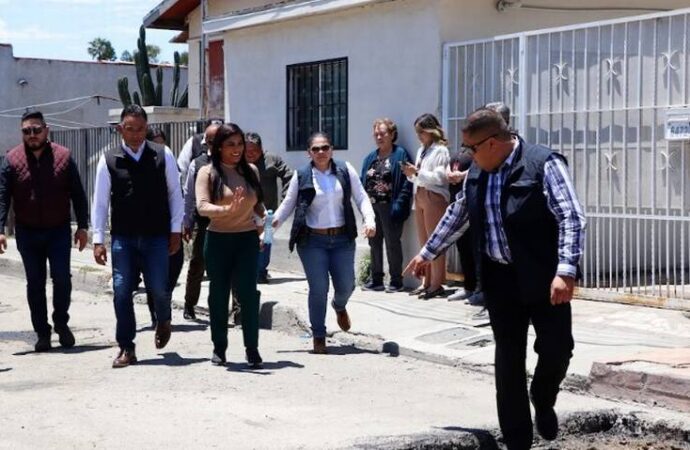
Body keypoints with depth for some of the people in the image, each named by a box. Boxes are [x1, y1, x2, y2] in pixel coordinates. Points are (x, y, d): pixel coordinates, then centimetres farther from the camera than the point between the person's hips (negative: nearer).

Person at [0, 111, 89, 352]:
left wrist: (82, 227, -2)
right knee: (35, 284, 6)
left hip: (59, 232, -1)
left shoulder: (63, 157, -2)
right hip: (28, 234, 1)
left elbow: (78, 195, 1)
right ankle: (42, 333, 16)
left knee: (62, 279, -6)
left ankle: (61, 323, 17)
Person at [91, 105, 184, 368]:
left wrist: (176, 230, 2)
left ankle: (163, 322, 31)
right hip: (122, 238, 1)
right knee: (121, 291, -1)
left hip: (157, 237, -1)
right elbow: (100, 202, 4)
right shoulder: (109, 160, 2)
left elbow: (175, 193, 6)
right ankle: (126, 349, 11)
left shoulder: (163, 156, 1)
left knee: (158, 289, -4)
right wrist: (98, 240, 0)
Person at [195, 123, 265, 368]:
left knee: (248, 293, -7)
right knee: (219, 295, 9)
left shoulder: (250, 170, 9)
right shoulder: (208, 172, -2)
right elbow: (202, 206, -15)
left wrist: (266, 216, 0)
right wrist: (228, 209, -31)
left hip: (247, 239, 2)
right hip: (218, 240, -1)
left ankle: (252, 350, 1)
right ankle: (219, 349, 22)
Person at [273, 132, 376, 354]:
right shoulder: (301, 176, 0)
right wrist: (272, 223, -7)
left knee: (346, 286, 4)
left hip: (342, 238, 2)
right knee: (318, 289, -4)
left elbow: (361, 197, 3)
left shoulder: (345, 170, 2)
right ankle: (319, 336, 12)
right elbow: (288, 204, 6)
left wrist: (369, 219, -12)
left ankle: (339, 306, 43)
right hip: (312, 240, -2)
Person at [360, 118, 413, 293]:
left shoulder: (400, 154, -6)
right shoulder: (371, 157, 14)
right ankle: (376, 280, 19)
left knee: (392, 243, 1)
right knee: (374, 243, 11)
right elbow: (362, 180, 11)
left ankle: (396, 281, 9)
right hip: (372, 206, 7)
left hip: (389, 207, -7)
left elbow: (406, 182, -13)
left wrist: (399, 204, -20)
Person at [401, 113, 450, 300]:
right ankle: (426, 282, 14)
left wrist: (417, 172, -18)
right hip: (420, 197, 8)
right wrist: (411, 174, -1)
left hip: (434, 198, -8)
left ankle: (437, 284, -3)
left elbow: (439, 177, -15)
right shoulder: (421, 150, 16)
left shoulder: (440, 150, -6)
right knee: (424, 242, 9)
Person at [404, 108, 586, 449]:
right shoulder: (476, 172, 8)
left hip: (542, 277, -5)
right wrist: (427, 253, 31)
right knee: (508, 359, 7)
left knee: (557, 347, -7)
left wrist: (565, 271, -28)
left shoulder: (543, 163, -13)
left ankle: (543, 403, 26)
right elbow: (456, 216, 23)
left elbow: (571, 218, -19)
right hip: (499, 279, 5)